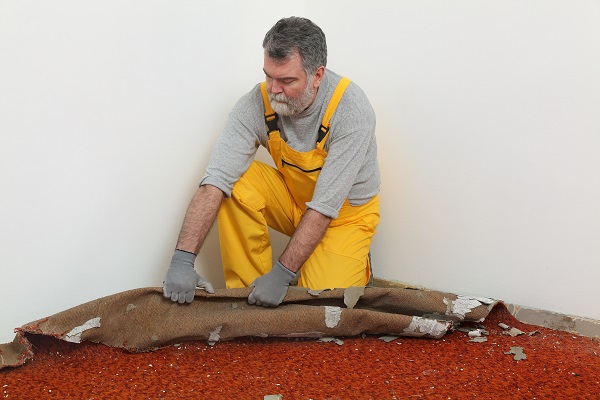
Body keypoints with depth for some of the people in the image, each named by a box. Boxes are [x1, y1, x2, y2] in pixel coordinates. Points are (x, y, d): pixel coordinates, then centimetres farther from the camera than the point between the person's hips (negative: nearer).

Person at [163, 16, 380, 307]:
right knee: (236, 181, -24)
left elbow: (325, 206, -30)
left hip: (345, 211, -3)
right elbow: (215, 180, -27)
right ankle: (246, 291, -9)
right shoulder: (258, 102, -21)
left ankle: (354, 262, 15)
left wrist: (282, 274, -33)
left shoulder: (351, 110, -30)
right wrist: (182, 259, -36)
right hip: (293, 197, 3)